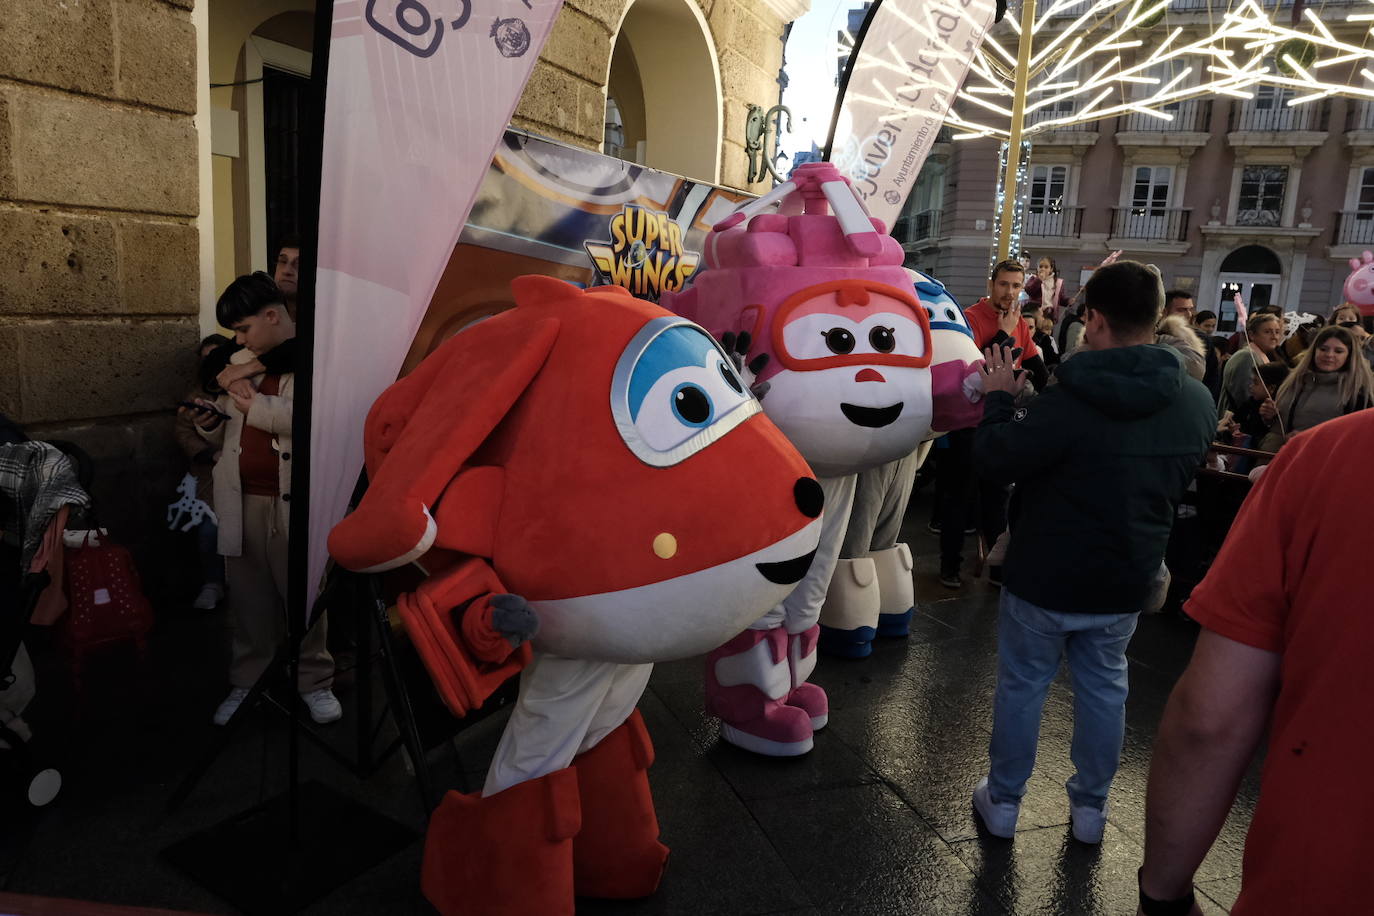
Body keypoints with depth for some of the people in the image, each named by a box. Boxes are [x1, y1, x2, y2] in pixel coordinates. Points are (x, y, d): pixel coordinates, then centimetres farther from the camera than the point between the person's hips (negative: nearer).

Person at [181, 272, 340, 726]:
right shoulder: (240, 362, 15)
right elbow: (231, 432, 23)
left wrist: (257, 408, -17)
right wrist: (213, 422, 1)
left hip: (293, 499, -5)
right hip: (242, 498, 5)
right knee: (249, 594, 12)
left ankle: (314, 681, 21)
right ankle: (248, 681, 26)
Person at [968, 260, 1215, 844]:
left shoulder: (1068, 401, -27)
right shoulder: (1197, 402, -5)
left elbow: (992, 461, -16)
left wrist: (1000, 399, -3)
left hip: (1045, 577, -5)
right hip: (1127, 581, 5)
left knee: (1021, 685, 12)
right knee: (1103, 688, 20)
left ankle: (1003, 801, 28)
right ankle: (1090, 807, 34)